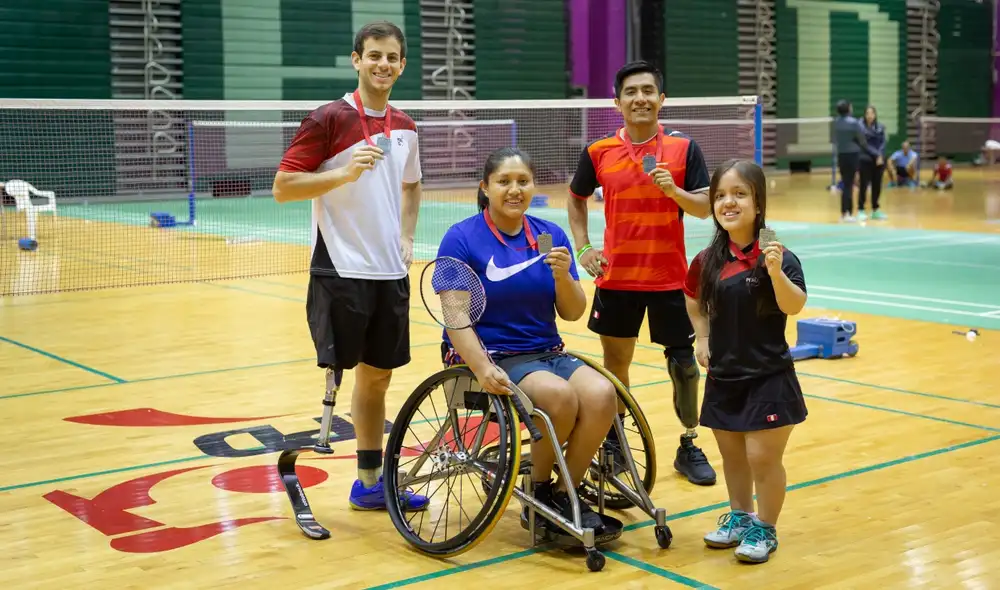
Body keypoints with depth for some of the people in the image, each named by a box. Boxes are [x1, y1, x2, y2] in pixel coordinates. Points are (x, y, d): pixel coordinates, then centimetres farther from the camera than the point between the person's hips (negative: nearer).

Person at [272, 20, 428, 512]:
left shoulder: (404, 128, 11)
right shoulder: (327, 119, -8)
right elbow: (282, 187, -12)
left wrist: (406, 237, 13)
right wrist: (344, 173, -23)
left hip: (391, 273, 6)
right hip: (340, 272, -6)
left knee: (376, 376, 12)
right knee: (336, 374, -6)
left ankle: (370, 483, 23)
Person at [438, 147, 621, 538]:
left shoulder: (551, 236, 7)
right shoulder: (462, 238, -5)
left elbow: (572, 313, 7)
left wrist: (562, 276, -14)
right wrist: (483, 369, -27)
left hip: (546, 353, 5)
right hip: (490, 355, -5)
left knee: (601, 394, -23)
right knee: (560, 395, -30)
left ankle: (567, 494, -4)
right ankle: (539, 494, -5)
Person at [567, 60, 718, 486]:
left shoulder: (683, 148, -4)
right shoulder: (598, 153, 0)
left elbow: (705, 208, -5)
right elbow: (576, 198, 16)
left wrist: (674, 191, -23)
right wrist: (582, 248, 6)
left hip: (670, 278, -1)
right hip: (615, 278, 1)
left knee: (684, 364, 3)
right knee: (615, 361, 11)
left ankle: (689, 447, 18)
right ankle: (614, 441, 28)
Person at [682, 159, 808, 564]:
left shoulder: (776, 256, -14)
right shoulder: (708, 260, -1)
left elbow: (794, 307, -26)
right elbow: (694, 300, 19)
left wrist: (775, 271, -40)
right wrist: (703, 337, 8)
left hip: (768, 376, -5)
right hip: (723, 376, 5)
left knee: (762, 456, -2)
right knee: (731, 454, 17)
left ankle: (764, 530, 17)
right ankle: (740, 516, 36)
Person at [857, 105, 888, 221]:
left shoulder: (881, 127, 7)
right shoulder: (860, 126, -7)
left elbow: (883, 143, 3)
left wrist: (880, 156, -12)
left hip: (879, 160, 5)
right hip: (865, 160, -5)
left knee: (877, 185, 9)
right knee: (864, 185, -4)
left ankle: (875, 210, 19)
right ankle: (861, 210, 4)